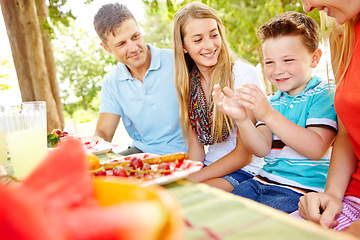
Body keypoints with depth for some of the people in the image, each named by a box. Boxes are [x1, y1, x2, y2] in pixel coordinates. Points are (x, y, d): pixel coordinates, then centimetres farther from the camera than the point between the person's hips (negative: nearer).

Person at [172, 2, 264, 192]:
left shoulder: (244, 74, -14)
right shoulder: (189, 82, 3)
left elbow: (244, 154, -14)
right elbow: (196, 146, 5)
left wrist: (192, 180, -17)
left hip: (243, 171, -5)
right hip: (207, 166, 5)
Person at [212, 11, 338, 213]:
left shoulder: (325, 95, -7)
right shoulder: (273, 101, 12)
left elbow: (316, 149, -21)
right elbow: (262, 149, -1)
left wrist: (268, 114, -28)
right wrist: (242, 119, -20)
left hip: (301, 189, -6)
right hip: (264, 180, 6)